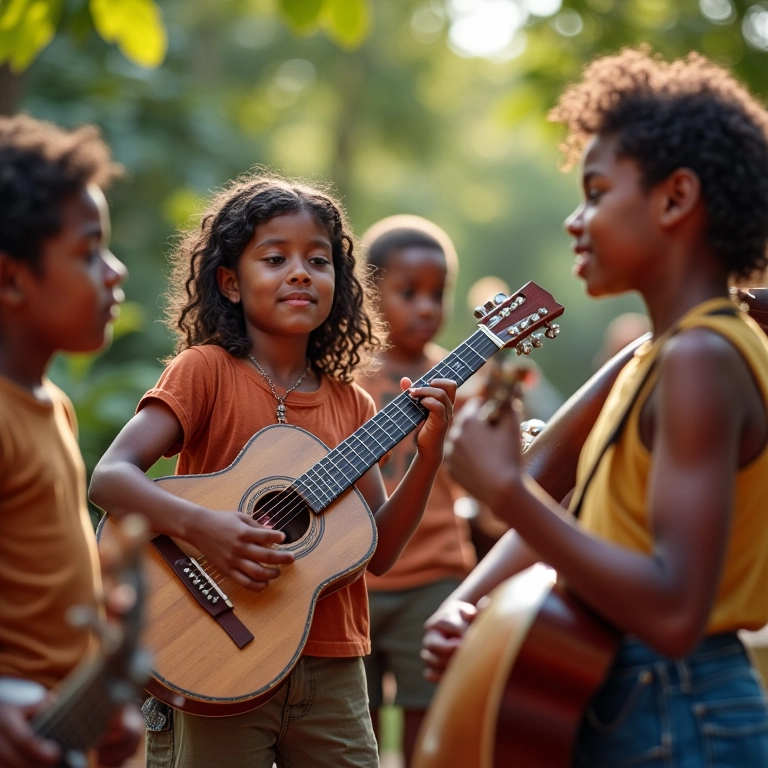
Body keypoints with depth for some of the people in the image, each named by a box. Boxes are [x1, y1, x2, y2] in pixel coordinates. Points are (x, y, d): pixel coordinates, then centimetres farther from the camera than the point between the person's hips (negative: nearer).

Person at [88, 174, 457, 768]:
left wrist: (428, 455, -6)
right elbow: (109, 478, -17)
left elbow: (379, 552, 6)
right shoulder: (207, 369, -5)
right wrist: (202, 527, -31)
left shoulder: (351, 403, 9)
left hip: (332, 671, 4)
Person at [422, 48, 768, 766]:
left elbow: (673, 612, -28)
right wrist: (464, 601, -1)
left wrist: (504, 487, -25)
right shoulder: (652, 359, 10)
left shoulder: (700, 361, -19)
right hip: (619, 702, 8)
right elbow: (564, 513, 17)